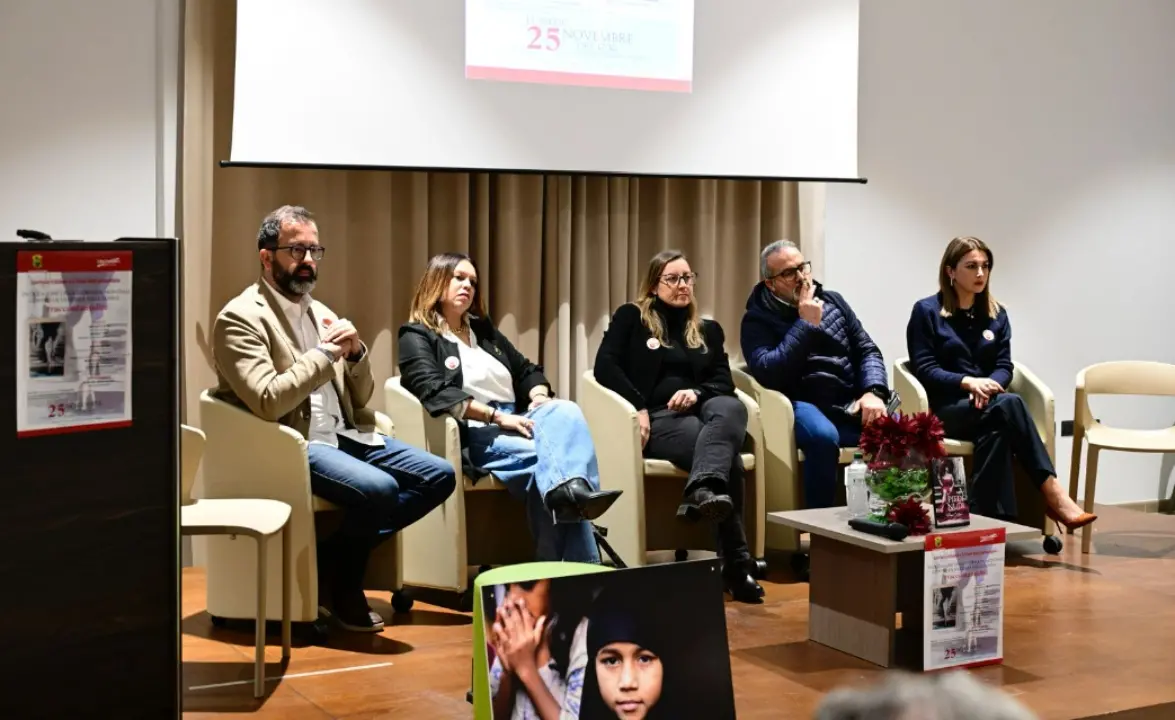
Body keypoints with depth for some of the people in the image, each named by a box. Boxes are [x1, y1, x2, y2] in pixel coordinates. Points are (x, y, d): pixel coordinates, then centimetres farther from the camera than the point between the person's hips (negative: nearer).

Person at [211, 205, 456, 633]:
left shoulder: (319, 312, 17)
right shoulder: (241, 317, -8)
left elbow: (360, 397, 18)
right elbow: (268, 402, -22)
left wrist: (356, 352, -2)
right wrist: (327, 352, -13)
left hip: (344, 437, 9)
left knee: (439, 476, -5)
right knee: (379, 489, -32)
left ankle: (339, 557, 0)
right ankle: (338, 576, -3)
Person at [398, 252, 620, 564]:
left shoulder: (484, 330, 26)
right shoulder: (417, 337, 4)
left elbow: (527, 370, 28)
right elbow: (435, 392, -13)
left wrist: (539, 396, 3)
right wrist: (498, 417, -21)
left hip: (516, 423, 6)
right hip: (472, 435, -6)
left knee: (566, 413, -31)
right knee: (548, 454, -34)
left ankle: (572, 492, -55)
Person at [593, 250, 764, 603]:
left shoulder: (708, 330, 28)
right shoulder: (631, 317, 15)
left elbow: (724, 382, 14)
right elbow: (605, 366, 0)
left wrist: (697, 393, -10)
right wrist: (638, 407, -15)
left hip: (700, 412, 4)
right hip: (658, 418, -4)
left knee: (731, 408, -38)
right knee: (727, 452, -35)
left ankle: (701, 491, -63)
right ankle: (736, 561, -42)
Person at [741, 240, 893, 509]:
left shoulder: (832, 301, 17)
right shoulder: (757, 319, 3)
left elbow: (867, 350, 13)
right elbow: (767, 373, -14)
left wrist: (874, 391, -7)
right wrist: (806, 324, -11)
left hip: (853, 405, 4)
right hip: (805, 406, -4)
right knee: (823, 436, -39)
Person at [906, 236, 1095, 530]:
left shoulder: (996, 315, 16)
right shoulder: (927, 311, 1)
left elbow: (1005, 367, 9)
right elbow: (924, 369, -7)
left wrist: (989, 384, -16)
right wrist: (969, 382, -22)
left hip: (988, 405, 4)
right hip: (946, 408, -4)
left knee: (995, 431, -37)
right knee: (1010, 404, -34)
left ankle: (989, 519, -42)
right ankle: (1052, 493, -39)